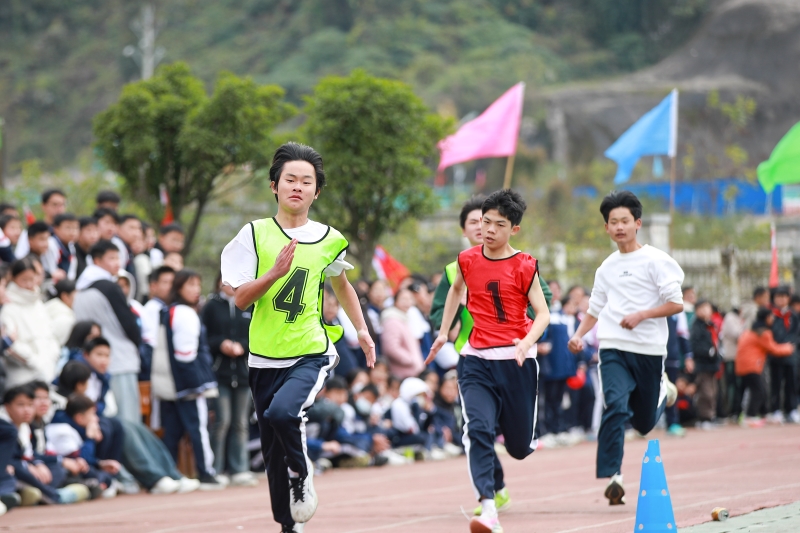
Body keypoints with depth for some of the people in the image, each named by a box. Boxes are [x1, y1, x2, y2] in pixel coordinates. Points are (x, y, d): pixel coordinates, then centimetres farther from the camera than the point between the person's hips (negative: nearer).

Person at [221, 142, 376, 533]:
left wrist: (362, 330, 18)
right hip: (265, 357, 1)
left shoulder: (329, 240, 3)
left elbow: (341, 285, 23)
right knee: (273, 454, 8)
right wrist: (276, 272, -20)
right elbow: (240, 299, -7)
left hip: (311, 353, -1)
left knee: (282, 412, -30)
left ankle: (302, 475, -3)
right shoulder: (255, 233, -2)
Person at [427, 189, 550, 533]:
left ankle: (519, 435, 48)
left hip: (516, 361, -1)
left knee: (520, 447, 8)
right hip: (477, 360, 2)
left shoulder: (524, 266, -6)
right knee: (478, 429, -22)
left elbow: (542, 314, -8)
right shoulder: (467, 260, 4)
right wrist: (443, 332, 23)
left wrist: (526, 343, -25)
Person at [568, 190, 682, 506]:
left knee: (644, 423, 10)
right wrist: (579, 335, 5)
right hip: (613, 349, 2)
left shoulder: (655, 260, -3)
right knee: (616, 406, -21)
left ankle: (662, 390, 43)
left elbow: (676, 303, -7)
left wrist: (641, 316, -18)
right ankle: (612, 477, -23)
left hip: (649, 349, -2)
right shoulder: (607, 268, 12)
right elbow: (595, 309, 22)